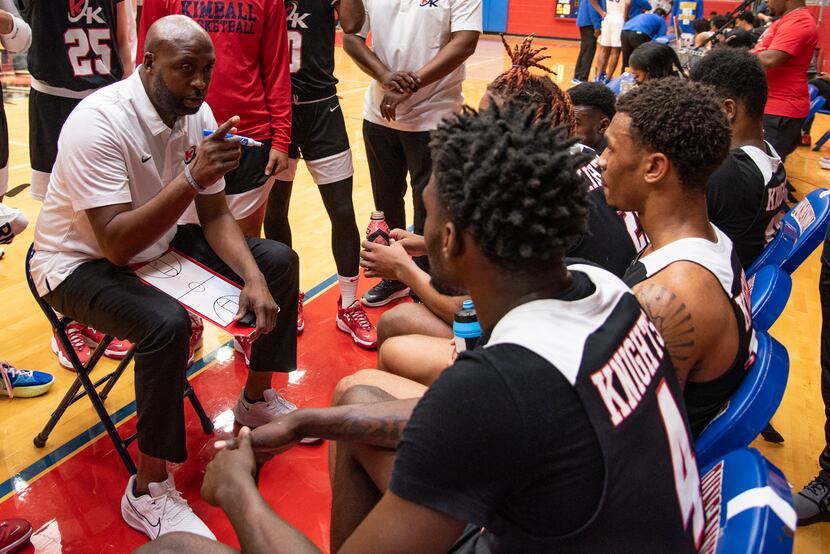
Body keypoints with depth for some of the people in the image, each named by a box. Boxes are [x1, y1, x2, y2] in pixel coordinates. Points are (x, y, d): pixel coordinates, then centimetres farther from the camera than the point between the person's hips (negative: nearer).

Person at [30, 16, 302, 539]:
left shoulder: (197, 113, -7)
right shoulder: (99, 123, -28)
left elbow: (216, 215, -2)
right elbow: (116, 245, -35)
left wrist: (253, 278, -17)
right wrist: (192, 177, -43)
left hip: (159, 240, 7)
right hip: (82, 261, -7)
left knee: (279, 262, -2)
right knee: (168, 323, -35)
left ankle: (257, 399, 17)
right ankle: (148, 492, -15)